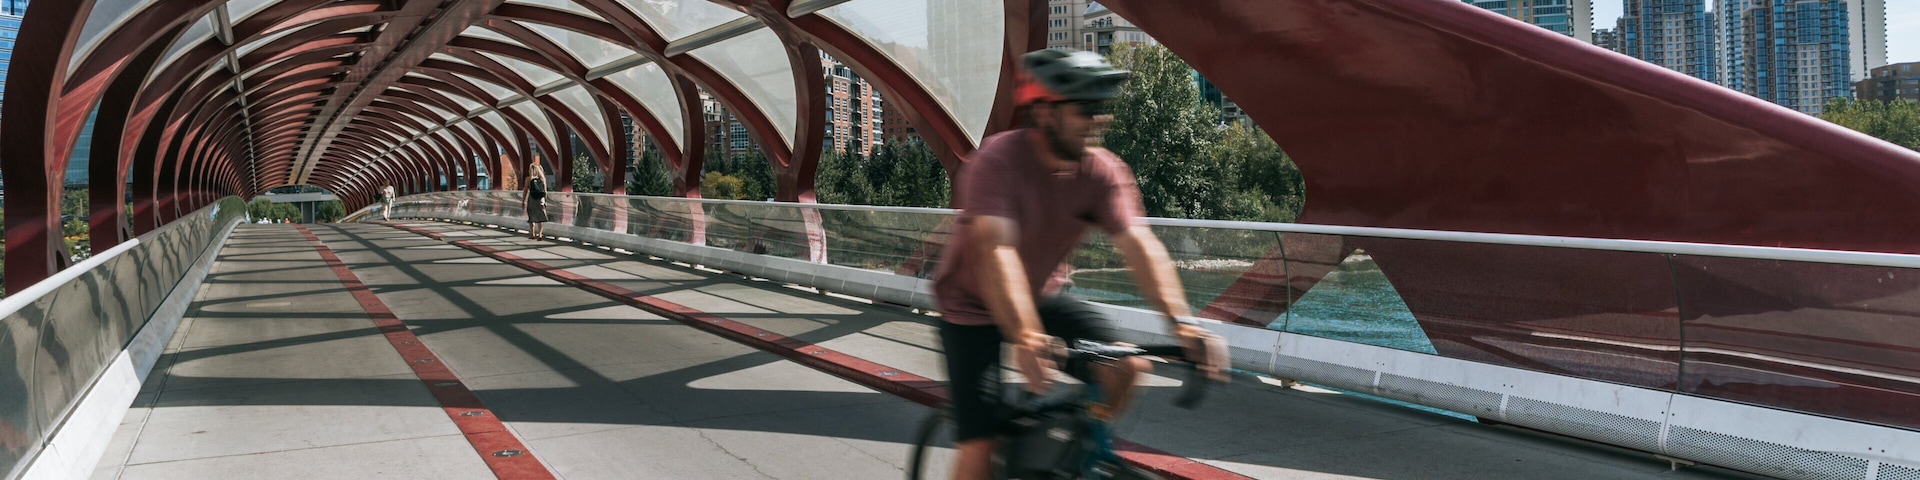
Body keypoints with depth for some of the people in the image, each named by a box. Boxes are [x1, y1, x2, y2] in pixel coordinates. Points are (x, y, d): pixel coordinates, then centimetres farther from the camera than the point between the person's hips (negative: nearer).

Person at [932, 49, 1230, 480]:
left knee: (1126, 363, -16)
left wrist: (1181, 322, -40)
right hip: (973, 305, -5)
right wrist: (1025, 338, -54)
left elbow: (1140, 246, -25)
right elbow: (996, 250, -41)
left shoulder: (1103, 172, -15)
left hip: (1044, 296, 5)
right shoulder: (998, 160, -29)